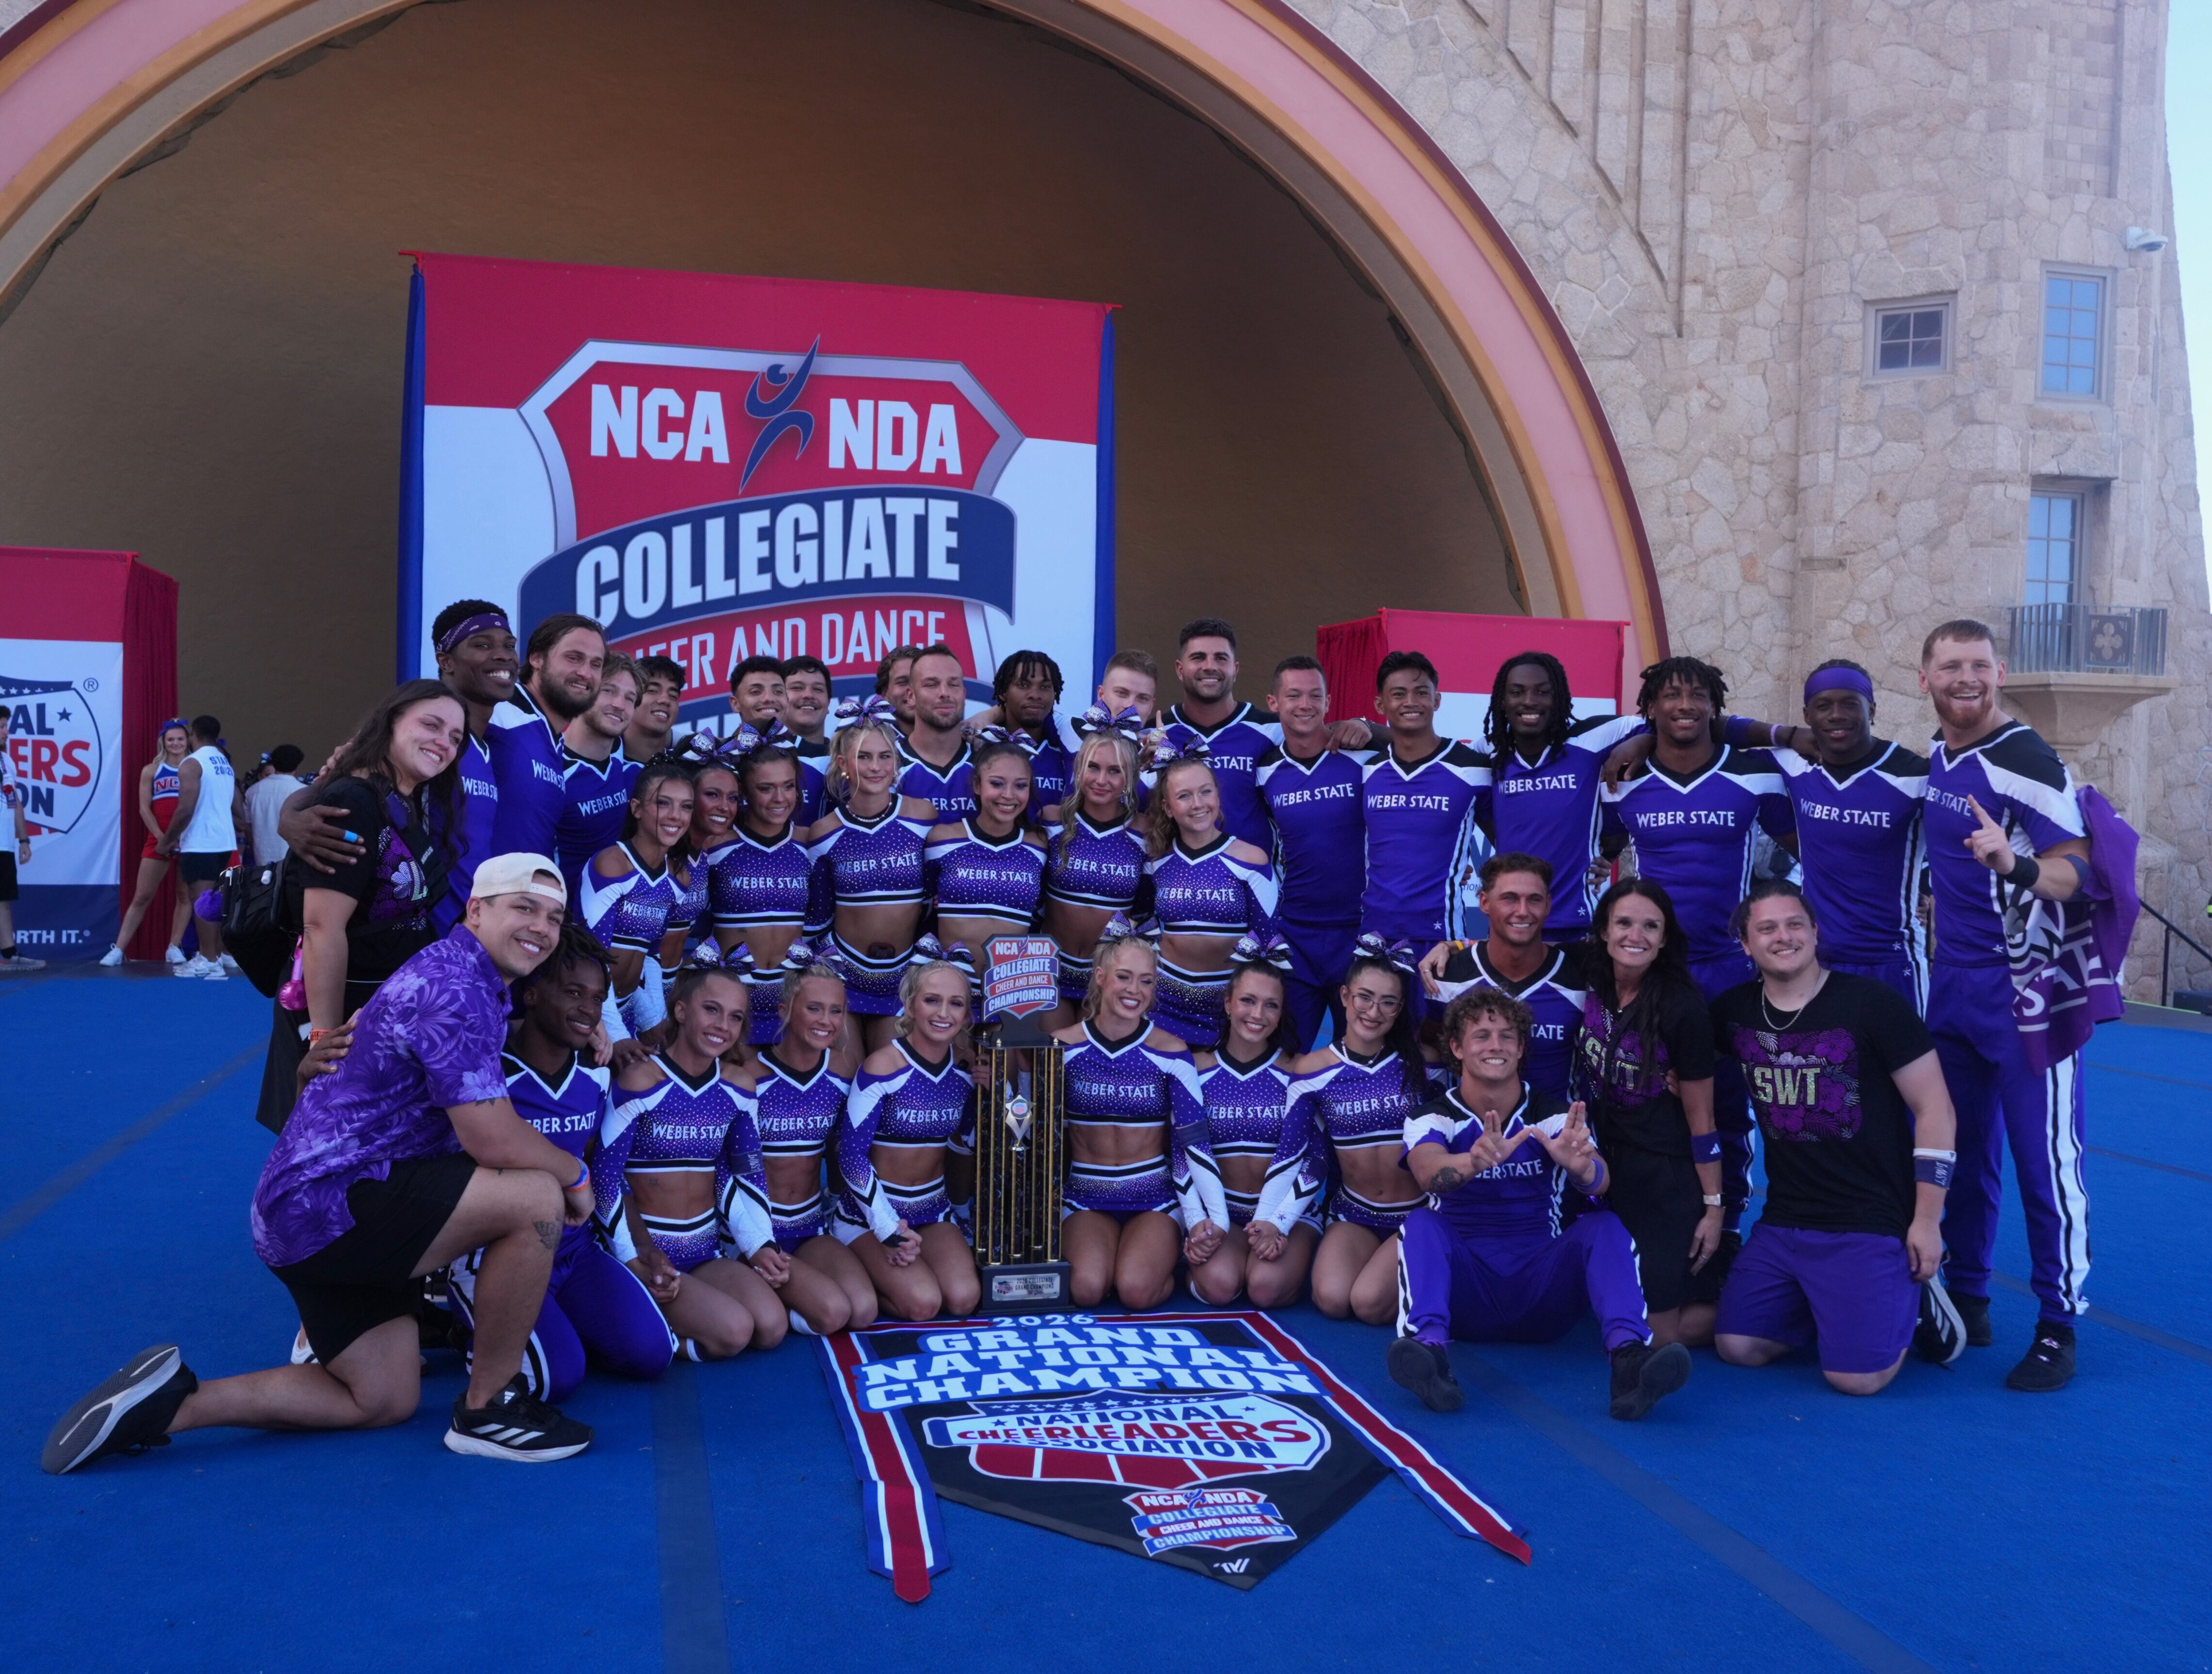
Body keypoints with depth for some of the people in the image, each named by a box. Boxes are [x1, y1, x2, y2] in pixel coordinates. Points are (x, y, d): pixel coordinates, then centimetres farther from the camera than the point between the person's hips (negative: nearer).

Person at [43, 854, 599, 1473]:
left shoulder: (466, 979, 14)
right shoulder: (453, 987, -19)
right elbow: (493, 1141, -23)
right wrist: (576, 1176, -7)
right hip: (333, 1200, -11)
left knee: (384, 1401, 16)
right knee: (537, 1198, -23)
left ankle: (171, 1402, 14)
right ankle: (488, 1408, -7)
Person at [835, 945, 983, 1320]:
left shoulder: (965, 1071, -1)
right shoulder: (882, 1067, -18)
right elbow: (851, 1155, -16)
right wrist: (889, 1231, -17)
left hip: (934, 1211, 5)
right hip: (872, 1212, -5)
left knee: (963, 1300, -18)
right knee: (923, 1303, -24)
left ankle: (882, 1272, 11)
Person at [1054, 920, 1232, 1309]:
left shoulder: (1171, 1054, -5)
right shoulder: (1062, 1047, -2)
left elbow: (1193, 1145, -7)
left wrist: (1210, 1222, -16)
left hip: (1156, 1200, -1)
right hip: (1086, 1200, 1)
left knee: (1137, 1291, -26)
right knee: (1087, 1289, -26)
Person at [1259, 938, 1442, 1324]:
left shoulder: (1422, 1061, -5)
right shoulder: (1312, 1070, -2)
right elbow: (1292, 1156, 0)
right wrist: (1268, 1225, -5)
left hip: (1418, 1217, -2)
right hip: (1354, 1215, 2)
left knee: (1370, 1302, -24)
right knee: (1333, 1300, -23)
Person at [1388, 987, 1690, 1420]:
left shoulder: (1553, 1117, 3)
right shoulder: (1432, 1118, 0)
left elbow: (1599, 1183, -18)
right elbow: (1428, 1171, -24)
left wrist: (1581, 1165, -44)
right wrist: (1476, 1162, -48)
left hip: (1541, 1285, 1)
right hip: (1465, 1291, -1)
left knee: (1605, 1227, -23)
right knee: (1420, 1225, -27)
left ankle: (1629, 1356, -44)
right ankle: (1428, 1349, -49)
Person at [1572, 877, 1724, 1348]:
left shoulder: (1682, 1009, -19)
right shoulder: (1592, 985, -5)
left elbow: (1701, 1121, -13)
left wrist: (1715, 1207, -12)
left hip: (1669, 1179, -5)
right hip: (1611, 1168, 6)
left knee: (1659, 1332, -1)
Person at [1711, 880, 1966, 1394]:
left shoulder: (1871, 1003, -10)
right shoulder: (1734, 1013, 2)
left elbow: (1935, 1109, -7)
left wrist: (1927, 1220, -10)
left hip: (1872, 1225, -5)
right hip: (1784, 1222, 5)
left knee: (1855, 1376, -14)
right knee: (1737, 1347, -1)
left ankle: (1911, 1300, 15)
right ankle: (1831, 1304, 22)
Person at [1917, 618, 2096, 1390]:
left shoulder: (2026, 760, -14)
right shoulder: (1932, 760, 9)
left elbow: (2076, 872, -18)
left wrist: (2015, 866, -35)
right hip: (1953, 985, 7)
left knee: (2045, 1163, -1)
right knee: (1964, 1154, 15)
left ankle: (2058, 1328, 10)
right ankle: (1966, 1303, 27)